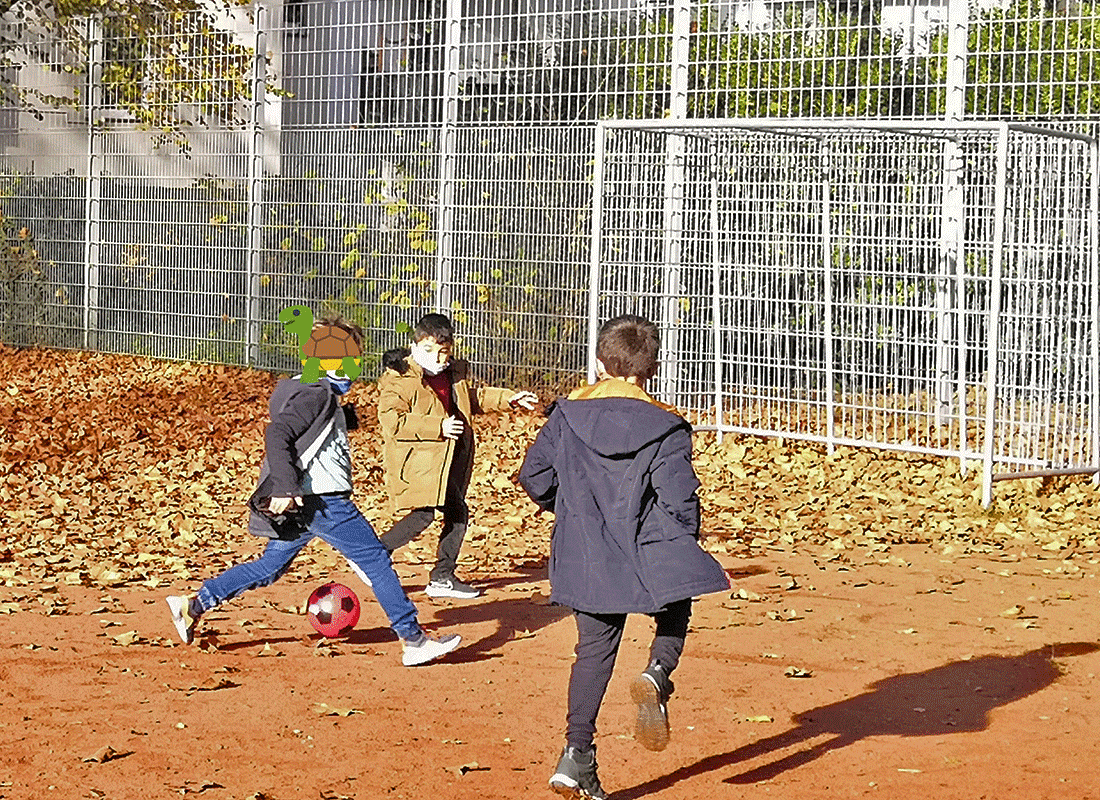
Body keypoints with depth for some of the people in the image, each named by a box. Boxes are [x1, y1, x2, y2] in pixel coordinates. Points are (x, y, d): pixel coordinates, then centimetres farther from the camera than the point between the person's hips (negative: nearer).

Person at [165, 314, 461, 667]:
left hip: (313, 503, 10)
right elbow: (277, 435, -23)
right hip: (321, 502, -10)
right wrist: (285, 487, -31)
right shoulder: (316, 393, -13)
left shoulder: (326, 395, 20)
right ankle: (414, 641, -3)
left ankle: (193, 605, 15)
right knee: (376, 561, -5)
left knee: (269, 567, 15)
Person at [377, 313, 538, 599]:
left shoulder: (455, 374, 12)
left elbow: (473, 397, 32)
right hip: (416, 460, -8)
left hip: (449, 461, 8)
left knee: (457, 513, 8)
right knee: (423, 514, -17)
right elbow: (392, 421, -22)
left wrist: (507, 399, 23)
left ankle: (443, 578, 18)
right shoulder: (397, 379, -12)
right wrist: (437, 427, -23)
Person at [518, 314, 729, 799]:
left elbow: (534, 475, 4)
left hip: (585, 556, 3)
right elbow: (681, 500, -11)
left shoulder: (567, 414, 2)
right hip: (649, 554, -3)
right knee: (674, 616, 22)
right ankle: (656, 676, -11)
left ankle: (577, 755, 3)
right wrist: (684, 545, 8)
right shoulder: (665, 428, -7)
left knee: (595, 649, 11)